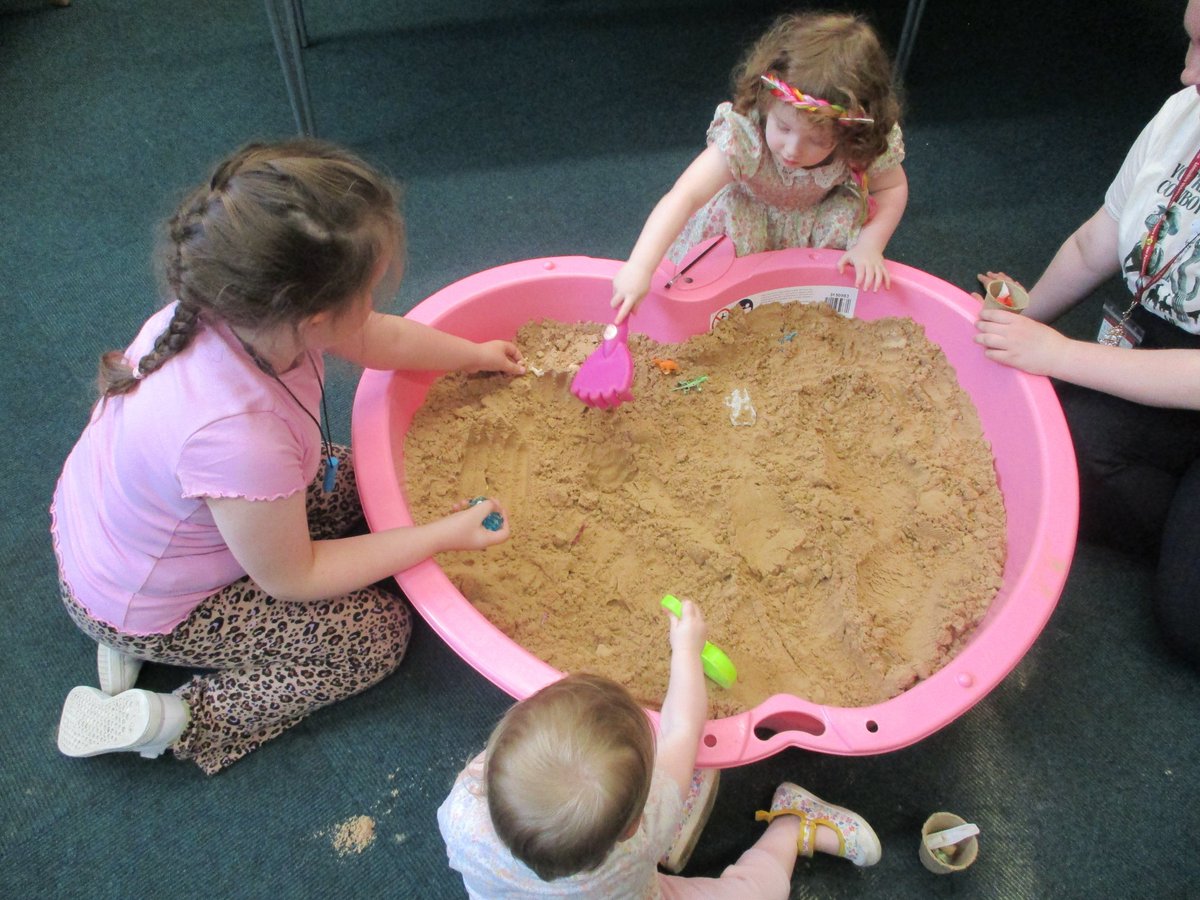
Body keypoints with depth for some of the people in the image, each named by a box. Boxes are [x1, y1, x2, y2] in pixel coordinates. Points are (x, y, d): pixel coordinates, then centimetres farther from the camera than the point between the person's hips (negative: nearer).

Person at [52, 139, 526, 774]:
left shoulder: (238, 306, -24)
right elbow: (292, 579, -23)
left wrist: (476, 355, 15)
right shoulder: (238, 435, -45)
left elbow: (379, 340, -1)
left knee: (346, 482, 15)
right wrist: (445, 534, -18)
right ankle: (170, 720, 2)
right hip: (143, 609, -7)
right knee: (378, 634, 1)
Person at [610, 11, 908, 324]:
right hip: (747, 212, -2)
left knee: (853, 209, -26)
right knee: (724, 214, -32)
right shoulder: (743, 136, -41)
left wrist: (869, 245, -28)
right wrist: (639, 268, -62)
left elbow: (893, 187, -11)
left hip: (820, 220, 3)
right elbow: (684, 196, -50)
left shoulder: (865, 144, -31)